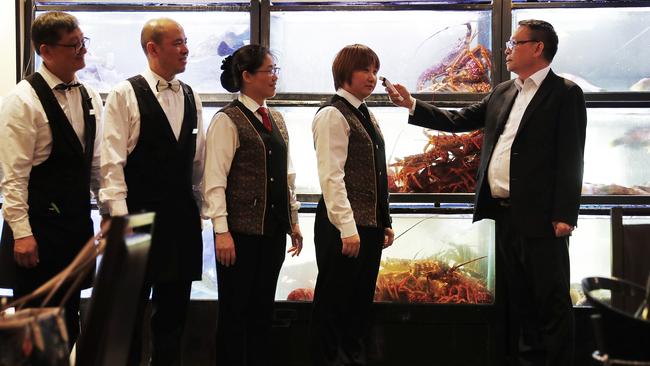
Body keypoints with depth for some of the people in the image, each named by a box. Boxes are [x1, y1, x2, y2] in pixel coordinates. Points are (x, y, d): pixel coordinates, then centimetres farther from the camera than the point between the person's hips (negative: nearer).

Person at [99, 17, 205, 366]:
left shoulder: (191, 97, 11)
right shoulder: (125, 94, -6)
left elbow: (198, 159, 13)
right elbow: (112, 161, -10)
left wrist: (199, 210, 11)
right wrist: (121, 217, -15)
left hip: (182, 219, 5)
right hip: (139, 216, -5)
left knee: (173, 310, 12)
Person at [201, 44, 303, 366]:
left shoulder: (276, 120, 13)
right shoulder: (227, 121, -9)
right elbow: (215, 179, -13)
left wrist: (294, 221, 15)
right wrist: (221, 230, -18)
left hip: (273, 230, 7)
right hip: (241, 231, -7)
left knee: (263, 309, 12)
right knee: (235, 312, 2)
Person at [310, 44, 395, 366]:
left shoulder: (366, 116, 18)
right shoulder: (333, 115, -10)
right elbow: (332, 176, -17)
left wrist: (385, 222, 17)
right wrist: (347, 228, -22)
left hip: (370, 225, 9)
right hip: (345, 227, -9)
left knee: (360, 303, 13)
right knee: (334, 303, -1)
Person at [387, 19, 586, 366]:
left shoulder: (565, 94, -5)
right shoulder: (502, 93, 16)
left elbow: (570, 158, -11)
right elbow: (459, 120, 19)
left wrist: (564, 215, -16)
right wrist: (412, 105, 11)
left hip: (538, 216, -7)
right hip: (502, 212, 7)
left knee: (551, 299, -2)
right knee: (517, 297, 13)